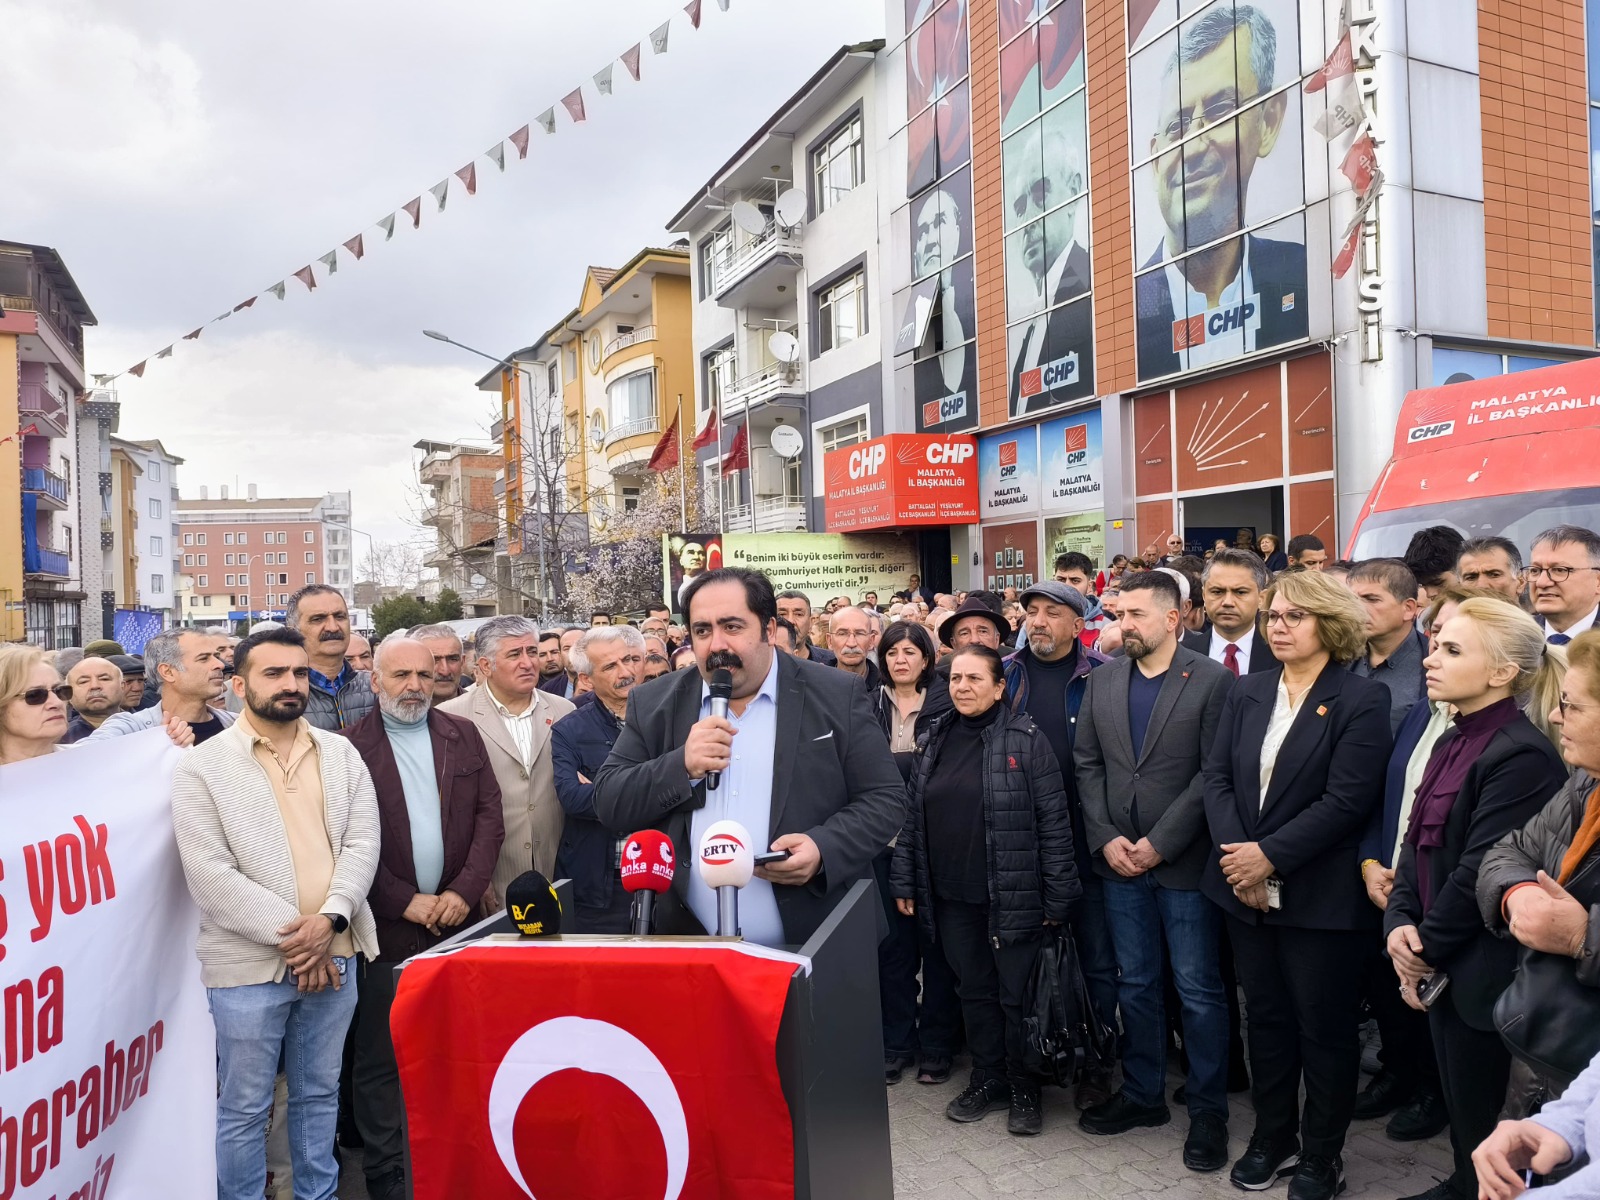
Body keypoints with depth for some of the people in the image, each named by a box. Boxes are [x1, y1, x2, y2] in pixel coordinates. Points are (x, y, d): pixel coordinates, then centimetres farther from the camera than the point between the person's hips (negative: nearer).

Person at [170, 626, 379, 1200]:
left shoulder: (341, 753, 5)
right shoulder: (202, 766, -6)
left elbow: (363, 842, -1)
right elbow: (211, 873, -12)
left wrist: (330, 919, -16)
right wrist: (290, 936, -16)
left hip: (334, 954, 4)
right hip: (250, 962, -3)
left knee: (320, 1092, 18)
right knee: (245, 1107, 10)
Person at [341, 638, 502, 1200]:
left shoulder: (464, 736, 8)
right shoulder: (349, 747, -2)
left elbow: (489, 817, 5)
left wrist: (464, 892, -6)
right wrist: (404, 902, -10)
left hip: (458, 920, 3)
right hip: (386, 927, -2)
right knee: (379, 1059, 8)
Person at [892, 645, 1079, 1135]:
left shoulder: (1025, 740, -8)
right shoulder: (937, 740, 7)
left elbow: (1053, 820, -9)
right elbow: (913, 815, 10)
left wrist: (1057, 896, -11)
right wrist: (904, 882, 8)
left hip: (1012, 896, -4)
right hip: (952, 897, 4)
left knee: (1016, 996, 7)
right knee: (974, 992, 15)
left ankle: (1024, 1091, 25)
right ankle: (987, 1080, 31)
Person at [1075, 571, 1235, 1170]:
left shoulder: (1212, 680, -7)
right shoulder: (1102, 680, 7)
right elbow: (1086, 763, 7)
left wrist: (1159, 842, -14)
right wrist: (1106, 838, -4)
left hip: (1184, 861, -4)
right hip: (1120, 859, 4)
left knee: (1198, 990, 5)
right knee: (1136, 985, 15)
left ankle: (1207, 1110, 21)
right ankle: (1142, 1094, 30)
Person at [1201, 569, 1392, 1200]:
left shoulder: (1361, 700, -10)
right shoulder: (1246, 692, 7)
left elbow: (1346, 800, -17)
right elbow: (1217, 776, 2)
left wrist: (1270, 856, -18)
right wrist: (1235, 853, -11)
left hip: (1319, 896, -5)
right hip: (1246, 888, 5)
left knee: (1324, 1024, 9)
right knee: (1265, 1015, 17)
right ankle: (1272, 1133, 34)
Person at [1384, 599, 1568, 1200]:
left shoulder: (1521, 755, -20)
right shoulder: (1452, 742, 9)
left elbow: (1482, 870, -20)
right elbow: (1417, 842, 9)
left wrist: (1426, 946, -10)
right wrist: (1400, 923, -5)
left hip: (1478, 969, -8)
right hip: (1436, 964, 8)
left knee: (1476, 1108, 8)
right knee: (1455, 1098, 21)